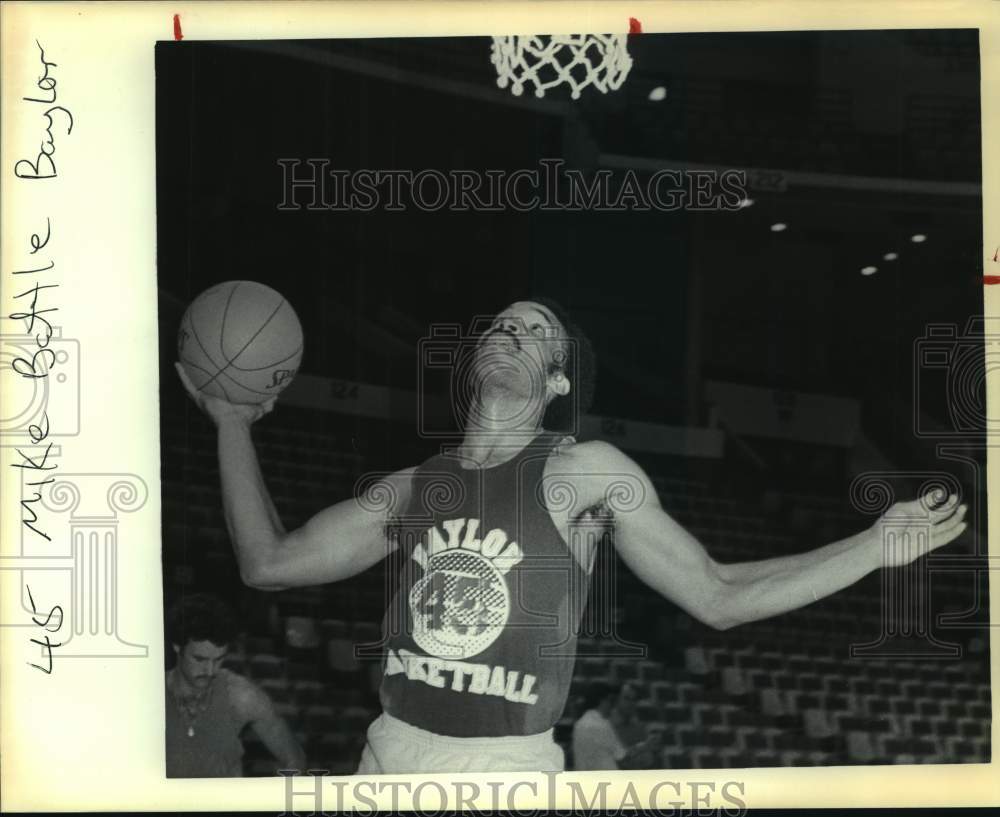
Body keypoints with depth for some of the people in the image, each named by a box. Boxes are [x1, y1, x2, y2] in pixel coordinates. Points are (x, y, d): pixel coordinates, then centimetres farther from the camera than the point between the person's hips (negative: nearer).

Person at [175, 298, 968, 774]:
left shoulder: (587, 471, -3)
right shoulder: (411, 488, 7)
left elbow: (718, 596, -1)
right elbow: (269, 562, 9)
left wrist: (874, 546, -7)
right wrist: (234, 424, 11)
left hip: (509, 767, -3)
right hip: (390, 750, 4)